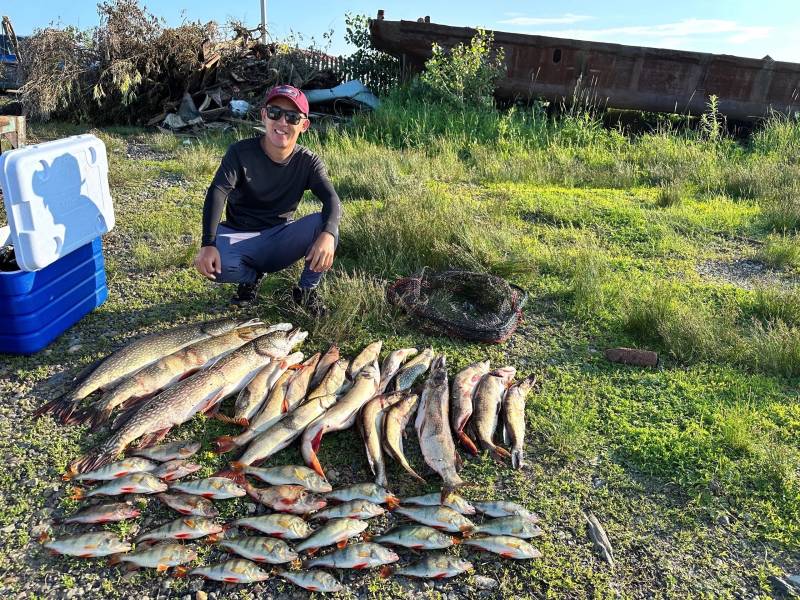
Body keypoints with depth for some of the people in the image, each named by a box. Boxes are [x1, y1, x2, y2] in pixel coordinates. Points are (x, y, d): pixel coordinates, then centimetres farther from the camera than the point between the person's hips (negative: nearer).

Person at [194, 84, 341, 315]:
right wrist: (208, 244, -42)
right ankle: (252, 276, 3)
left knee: (323, 224, -28)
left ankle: (307, 290, -5)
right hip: (239, 236, -1)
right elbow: (217, 193, -25)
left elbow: (332, 199, -22)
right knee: (210, 264, -33)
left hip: (281, 239, 1)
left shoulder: (308, 162, -8)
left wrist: (328, 234, -46)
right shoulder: (241, 152, -13)